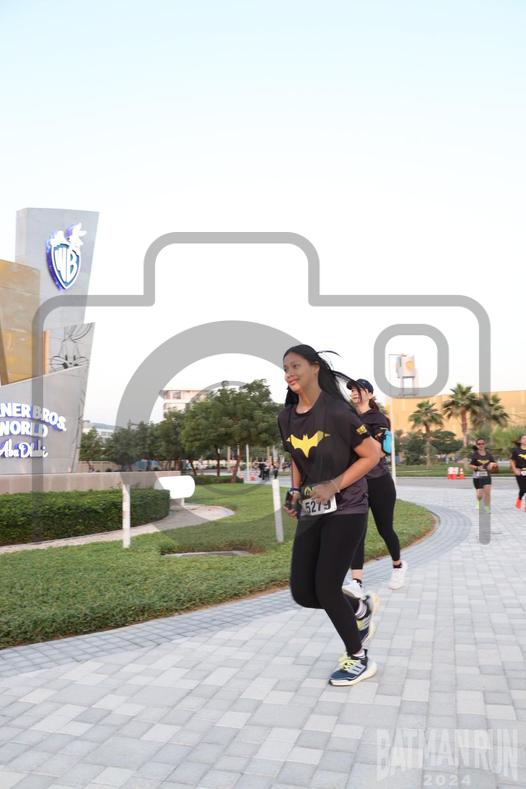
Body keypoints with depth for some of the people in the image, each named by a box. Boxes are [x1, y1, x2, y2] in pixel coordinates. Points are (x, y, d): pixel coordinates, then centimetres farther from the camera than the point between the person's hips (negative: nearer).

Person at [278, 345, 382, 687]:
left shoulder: (336, 411, -17)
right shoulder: (286, 417, 3)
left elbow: (372, 454, -12)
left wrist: (333, 486, -19)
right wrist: (295, 491, 2)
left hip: (346, 509, -6)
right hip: (311, 511, 7)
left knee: (326, 587, -6)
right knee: (302, 592, 4)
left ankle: (359, 659, 19)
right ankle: (361, 609, 33)